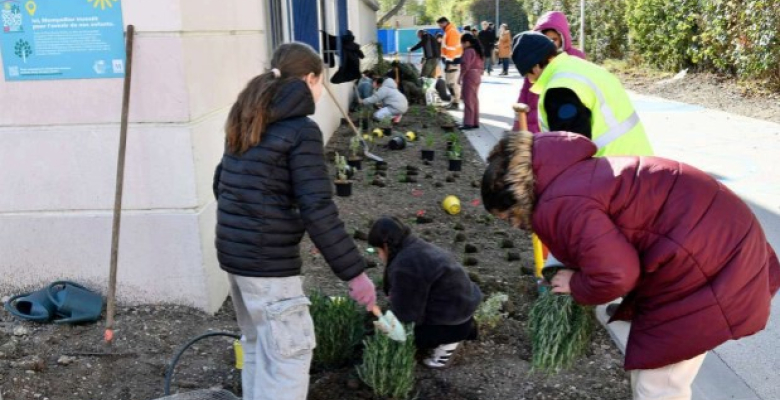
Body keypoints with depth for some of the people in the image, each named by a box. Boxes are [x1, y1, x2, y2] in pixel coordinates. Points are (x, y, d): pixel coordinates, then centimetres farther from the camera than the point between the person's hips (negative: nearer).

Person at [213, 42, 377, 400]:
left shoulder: (247, 120, 11)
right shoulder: (301, 129, -14)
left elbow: (221, 181, 18)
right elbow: (317, 210, -20)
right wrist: (354, 270, -16)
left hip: (233, 249, 9)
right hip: (268, 259, -9)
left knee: (257, 343, 23)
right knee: (290, 350, 2)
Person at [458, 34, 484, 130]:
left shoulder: (468, 51, -13)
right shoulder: (478, 51, 16)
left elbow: (465, 66, -20)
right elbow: (482, 65, 16)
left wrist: (460, 77, -14)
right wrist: (479, 73, 16)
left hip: (469, 76, -9)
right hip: (477, 76, 10)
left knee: (468, 100, -7)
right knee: (475, 100, 12)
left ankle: (468, 123, -8)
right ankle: (475, 122, 15)